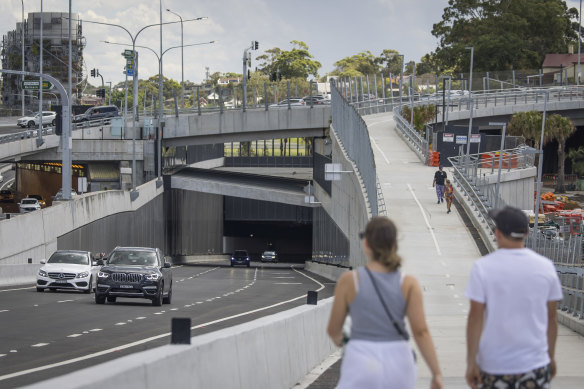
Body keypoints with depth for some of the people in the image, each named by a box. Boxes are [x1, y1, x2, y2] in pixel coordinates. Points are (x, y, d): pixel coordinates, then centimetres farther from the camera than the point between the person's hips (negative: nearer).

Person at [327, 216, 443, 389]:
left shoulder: (349, 280, -5)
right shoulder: (409, 284, -1)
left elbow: (333, 329, 3)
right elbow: (421, 331, -7)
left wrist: (338, 339, 27)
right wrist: (437, 374, -5)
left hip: (361, 364, -3)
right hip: (398, 363, 3)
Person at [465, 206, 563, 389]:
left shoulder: (483, 267, -9)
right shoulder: (545, 267, -1)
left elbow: (476, 317, -10)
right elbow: (551, 317, 5)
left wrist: (471, 362, -4)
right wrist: (551, 357, 18)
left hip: (493, 366, -1)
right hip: (535, 366, 1)